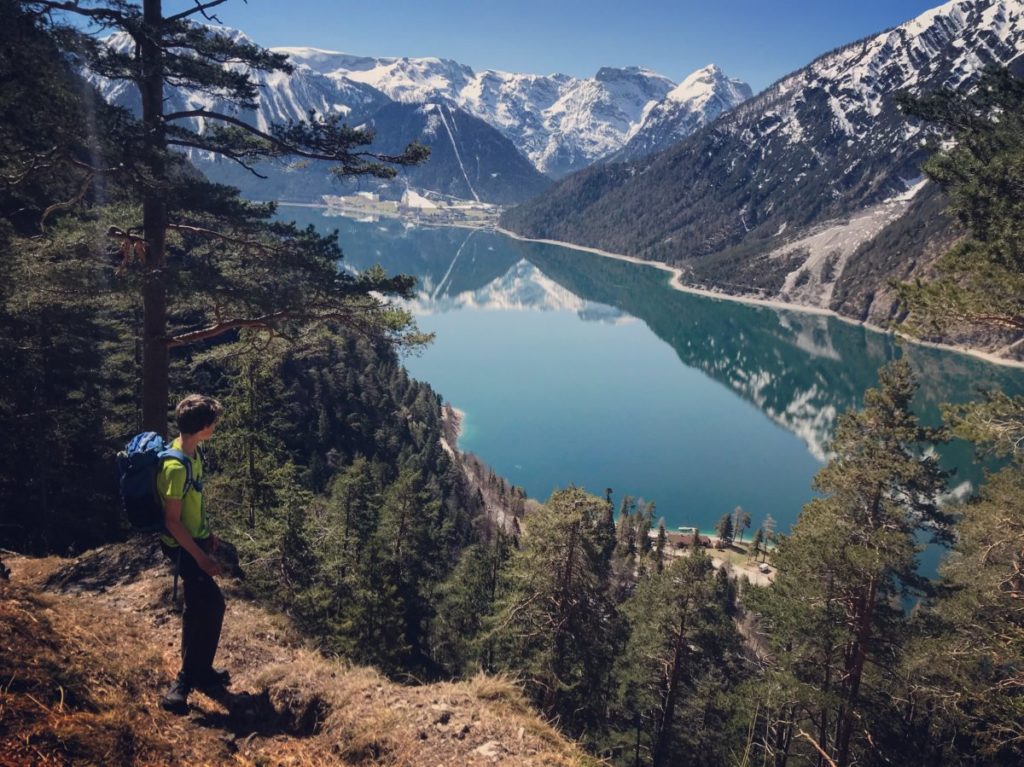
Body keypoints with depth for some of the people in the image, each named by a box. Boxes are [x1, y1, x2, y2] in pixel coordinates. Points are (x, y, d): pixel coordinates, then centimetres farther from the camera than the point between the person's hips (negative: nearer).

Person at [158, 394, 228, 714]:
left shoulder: (192, 452, 0)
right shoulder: (176, 466, -28)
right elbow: (172, 522, -25)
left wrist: (208, 534, 19)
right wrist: (202, 558, -21)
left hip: (196, 539, 9)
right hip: (183, 546, -9)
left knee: (199, 608, 18)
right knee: (212, 604, -8)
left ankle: (198, 671, 32)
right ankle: (186, 681, 5)